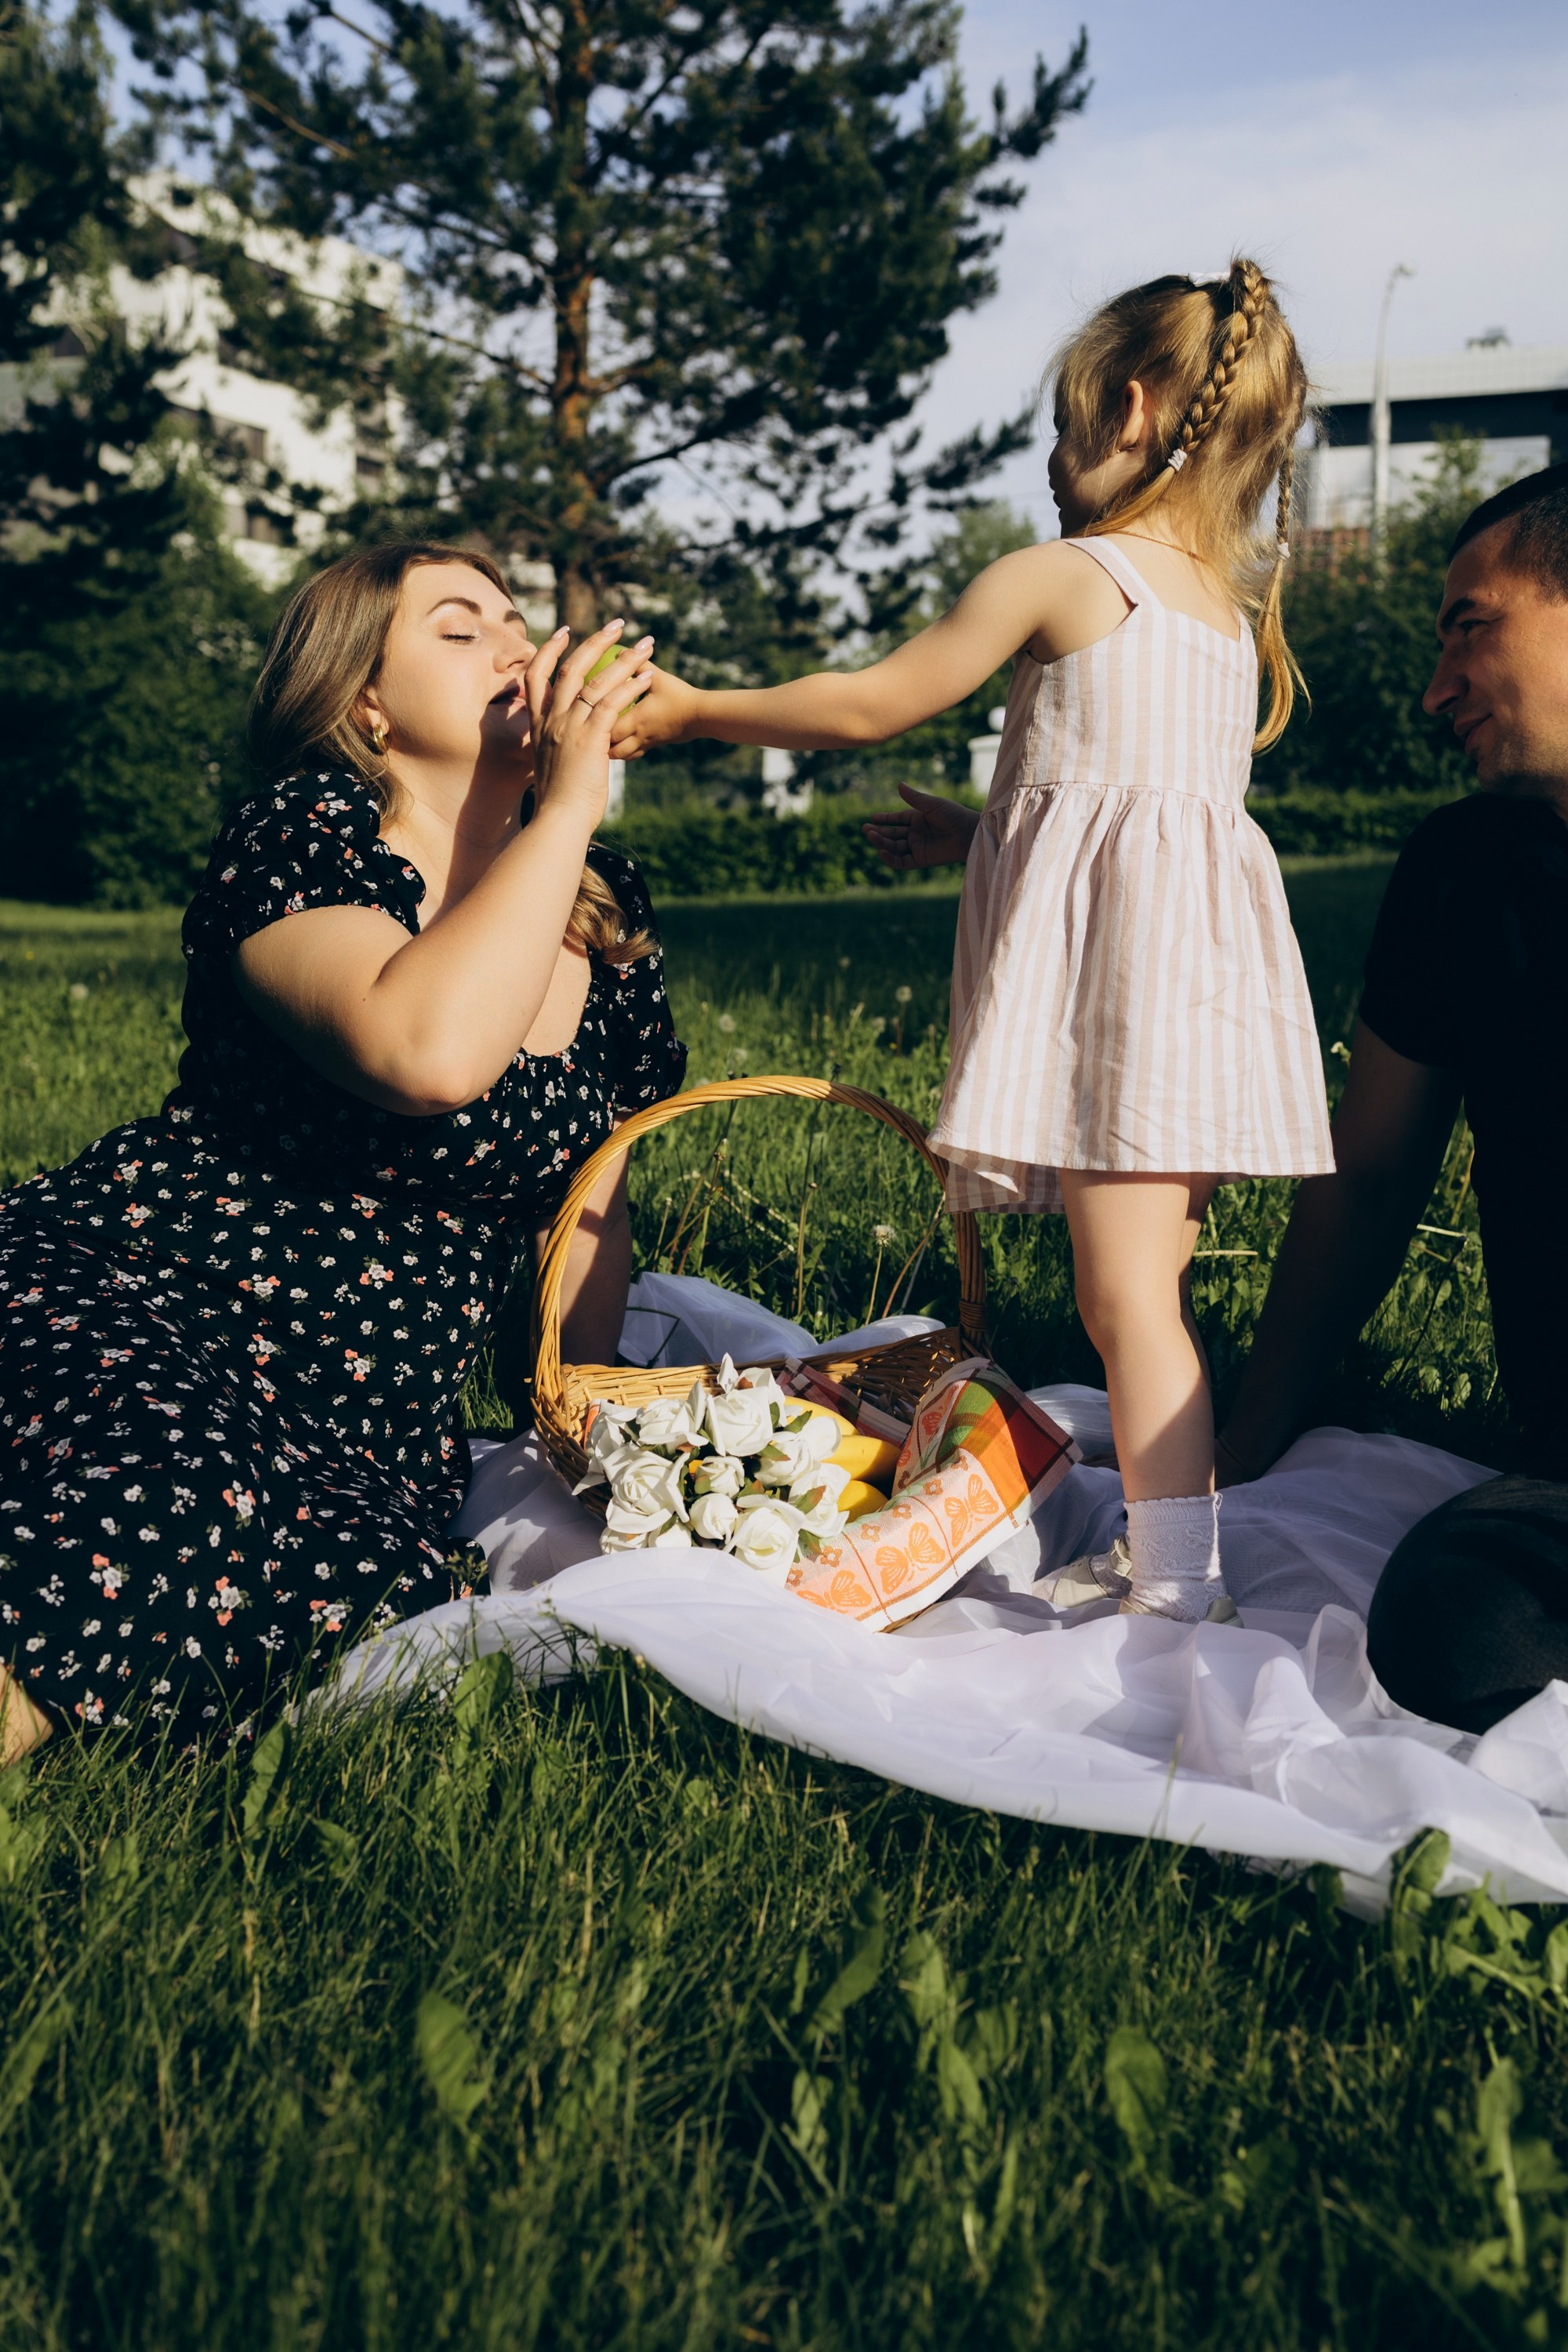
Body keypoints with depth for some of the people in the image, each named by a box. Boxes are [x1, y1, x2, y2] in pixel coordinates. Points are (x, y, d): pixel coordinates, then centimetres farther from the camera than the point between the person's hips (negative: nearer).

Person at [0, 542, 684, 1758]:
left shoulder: (610, 908, 12)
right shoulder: (306, 832, -7)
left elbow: (592, 1193, 20)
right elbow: (430, 1052, -28)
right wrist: (569, 802, -17)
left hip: (375, 1426, 6)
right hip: (125, 1301, -6)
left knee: (360, 1574, -28)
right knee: (170, 1515, -39)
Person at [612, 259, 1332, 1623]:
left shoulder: (1056, 577, -3)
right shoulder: (1231, 604, 20)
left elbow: (870, 705, 3)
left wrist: (693, 712, 15)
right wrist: (978, 833, 35)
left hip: (1113, 946, -8)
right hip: (1205, 947, 8)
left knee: (1127, 1290, -9)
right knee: (1157, 1280, 12)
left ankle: (1178, 1586, -7)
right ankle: (1173, 1544, 19)